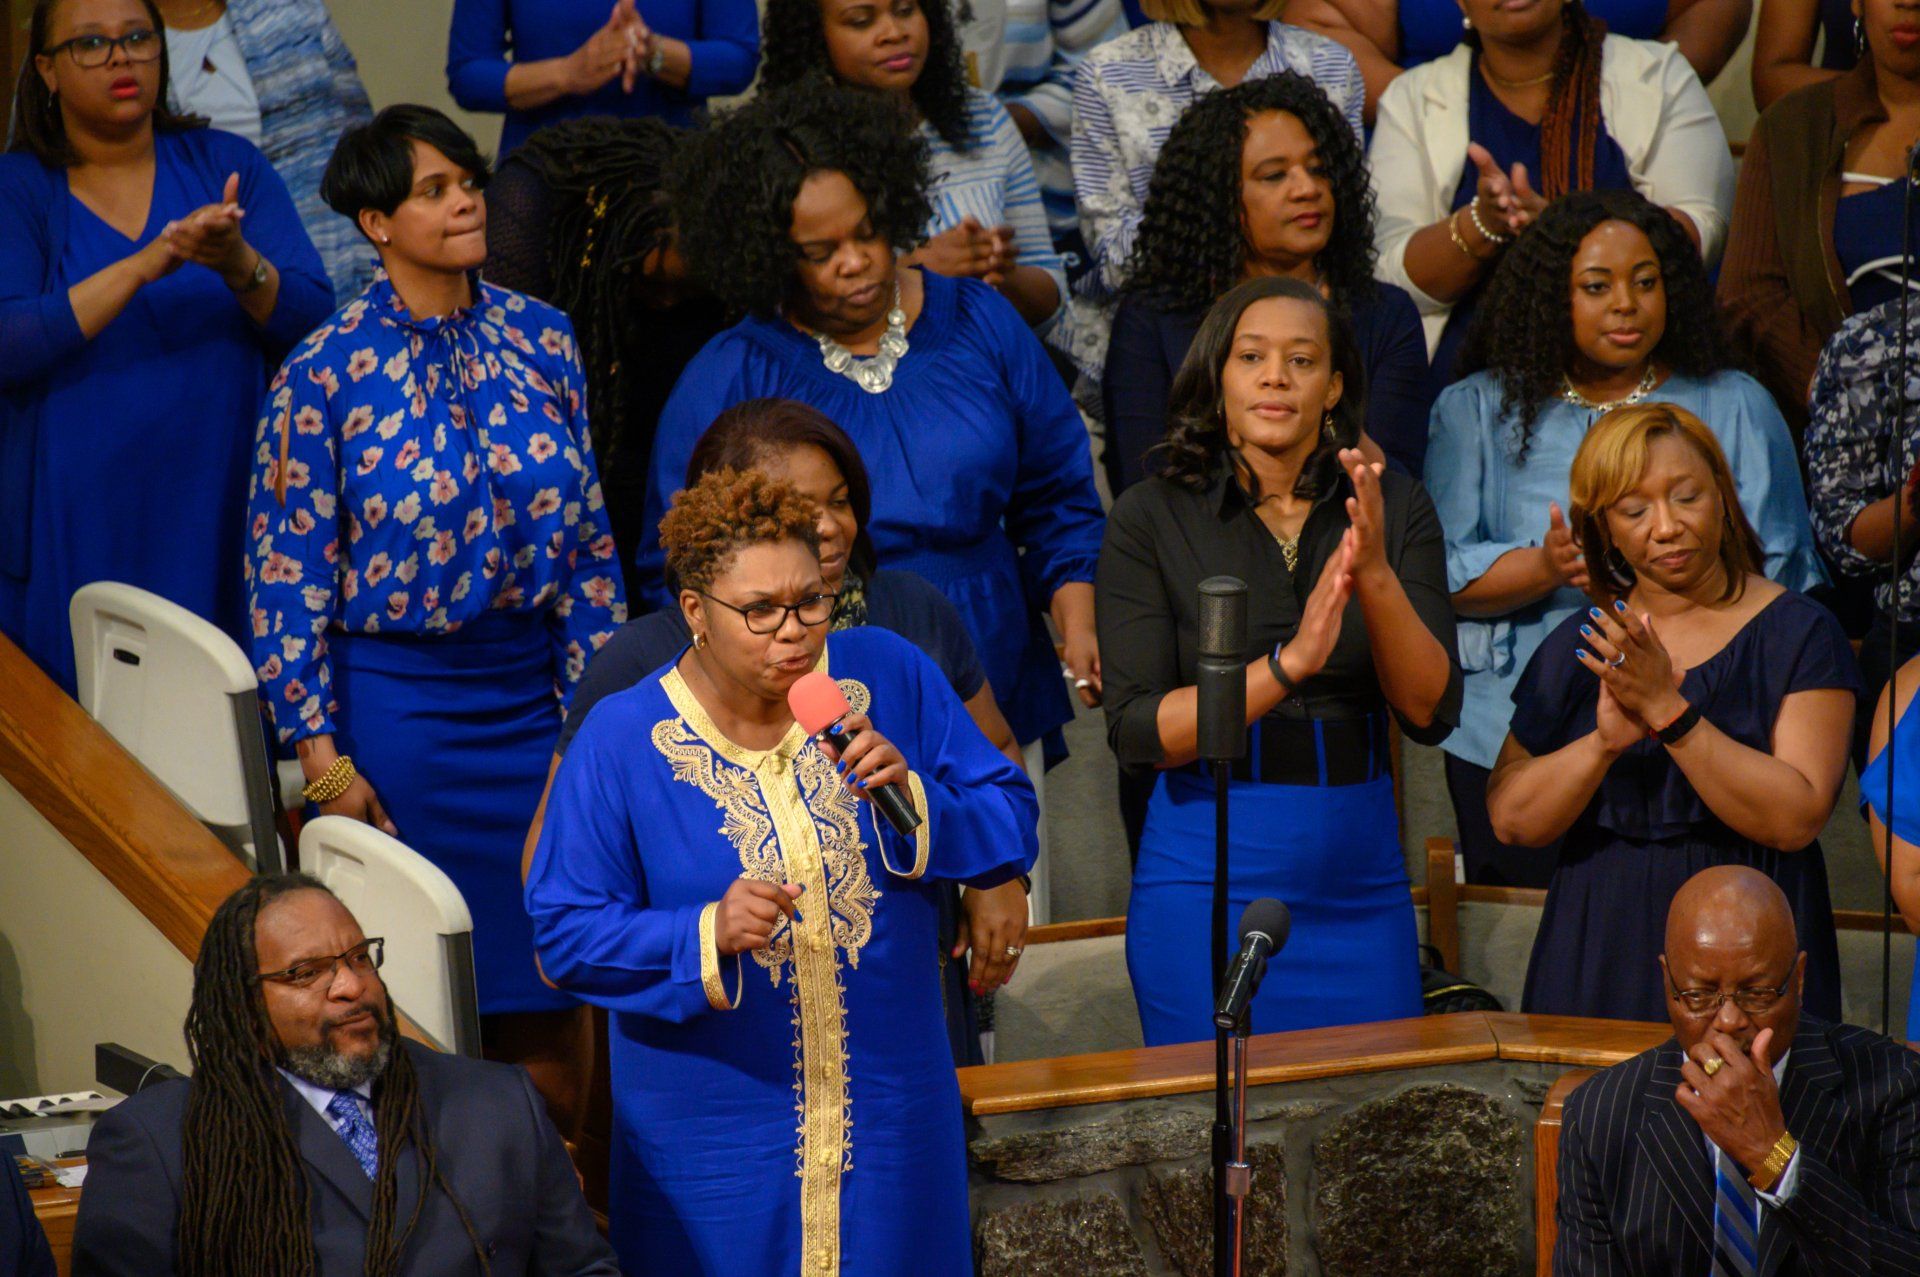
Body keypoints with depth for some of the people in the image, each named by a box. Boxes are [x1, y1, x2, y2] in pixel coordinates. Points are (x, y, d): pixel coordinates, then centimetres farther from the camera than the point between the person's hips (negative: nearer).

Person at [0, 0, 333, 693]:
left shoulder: (228, 166, 7)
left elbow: (314, 318, -1)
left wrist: (240, 266, -22)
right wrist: (144, 266, -25)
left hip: (220, 521, 2)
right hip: (75, 529, -1)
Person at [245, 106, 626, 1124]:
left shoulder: (542, 342, 3)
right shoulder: (326, 373, -8)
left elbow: (587, 538, 8)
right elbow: (287, 575, -6)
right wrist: (322, 759, -9)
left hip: (533, 686, 3)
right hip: (396, 694, -3)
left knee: (538, 996, 6)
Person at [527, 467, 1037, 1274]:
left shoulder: (891, 678, -2)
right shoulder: (621, 740, -8)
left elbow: (1012, 830, 1)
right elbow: (565, 933, -9)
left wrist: (914, 798, -19)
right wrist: (707, 935, -24)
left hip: (889, 1112, 2)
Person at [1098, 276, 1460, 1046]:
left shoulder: (1392, 509, 4)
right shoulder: (1153, 518, -3)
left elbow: (1431, 713, -4)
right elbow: (1137, 732, -12)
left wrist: (1376, 578, -20)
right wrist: (1289, 664, -25)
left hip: (1359, 874, 3)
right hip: (1209, 874, -2)